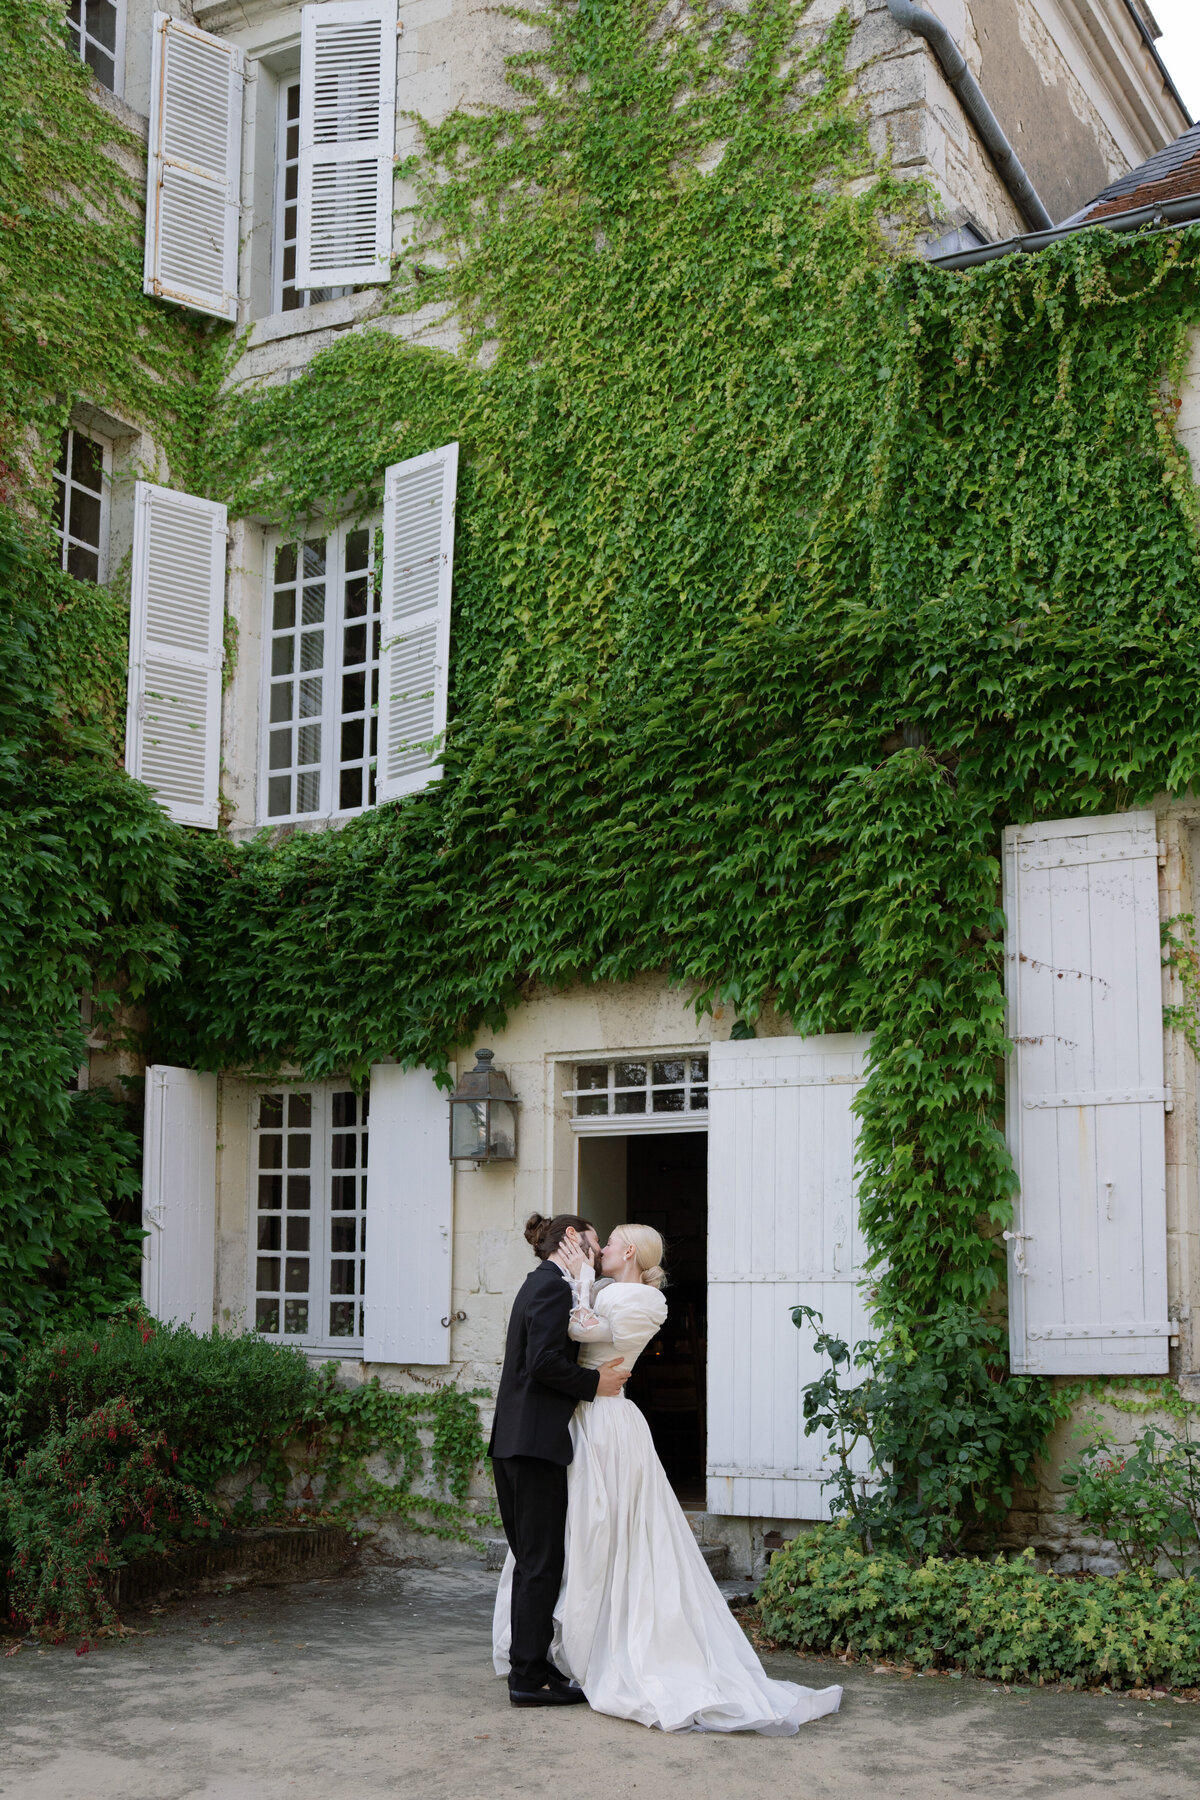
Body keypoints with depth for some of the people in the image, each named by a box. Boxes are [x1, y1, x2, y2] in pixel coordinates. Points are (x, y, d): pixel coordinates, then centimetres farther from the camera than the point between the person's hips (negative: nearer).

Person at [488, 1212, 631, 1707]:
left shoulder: (540, 1284, 19)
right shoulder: (553, 1286, -11)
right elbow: (544, 1363, -20)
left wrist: (596, 1373, 11)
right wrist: (595, 1382, -9)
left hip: (512, 1442, 10)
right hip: (537, 1441, -10)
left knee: (530, 1559, 14)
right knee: (542, 1560, -4)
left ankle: (527, 1666, 20)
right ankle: (530, 1676, 0)